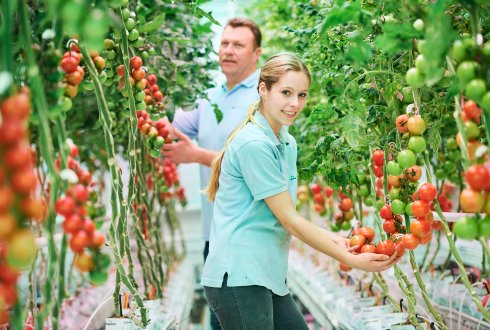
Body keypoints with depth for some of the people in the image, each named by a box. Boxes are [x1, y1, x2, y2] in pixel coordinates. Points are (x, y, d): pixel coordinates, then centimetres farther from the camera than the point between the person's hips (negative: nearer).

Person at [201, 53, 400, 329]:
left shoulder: (288, 143, 12)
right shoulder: (253, 144, -16)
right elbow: (289, 220, -16)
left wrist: (331, 237, -1)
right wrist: (352, 260, -12)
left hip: (269, 275, 9)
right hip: (239, 277, -9)